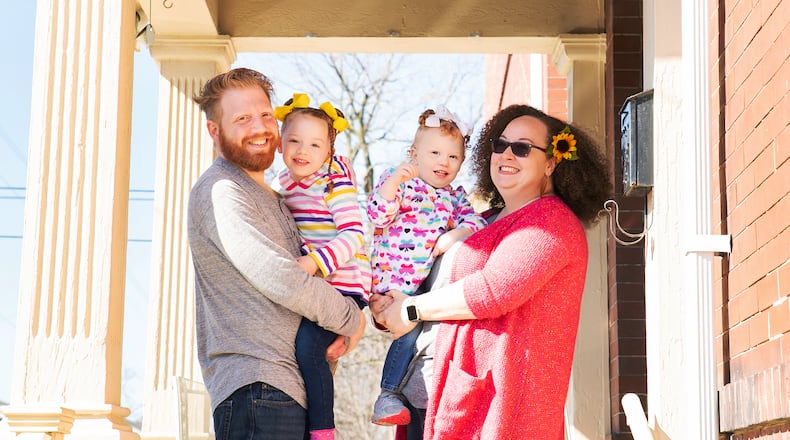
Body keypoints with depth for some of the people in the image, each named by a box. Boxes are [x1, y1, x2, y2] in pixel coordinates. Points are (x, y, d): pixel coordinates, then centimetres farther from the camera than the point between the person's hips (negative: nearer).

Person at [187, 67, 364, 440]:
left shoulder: (270, 199, 22)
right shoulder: (219, 190, -9)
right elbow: (280, 280, -17)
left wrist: (334, 331, 5)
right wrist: (351, 320, -4)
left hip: (292, 391, 9)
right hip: (256, 391, -9)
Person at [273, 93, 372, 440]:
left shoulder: (334, 183, -10)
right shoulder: (283, 184, 12)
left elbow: (353, 236, -20)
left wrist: (315, 261, -30)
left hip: (343, 284, -9)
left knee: (307, 345, -25)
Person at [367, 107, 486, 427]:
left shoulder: (455, 197, 18)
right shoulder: (400, 182, 1)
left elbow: (475, 222, 6)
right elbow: (378, 215, -12)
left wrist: (456, 234, -13)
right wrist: (395, 179, -23)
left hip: (433, 283, 7)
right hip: (396, 281, -7)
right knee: (413, 328, -23)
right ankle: (388, 395, -16)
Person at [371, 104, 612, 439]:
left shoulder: (551, 219, -9)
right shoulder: (492, 221, 20)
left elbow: (495, 289, -20)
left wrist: (412, 308, -10)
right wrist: (389, 307, 4)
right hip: (467, 385, 8)